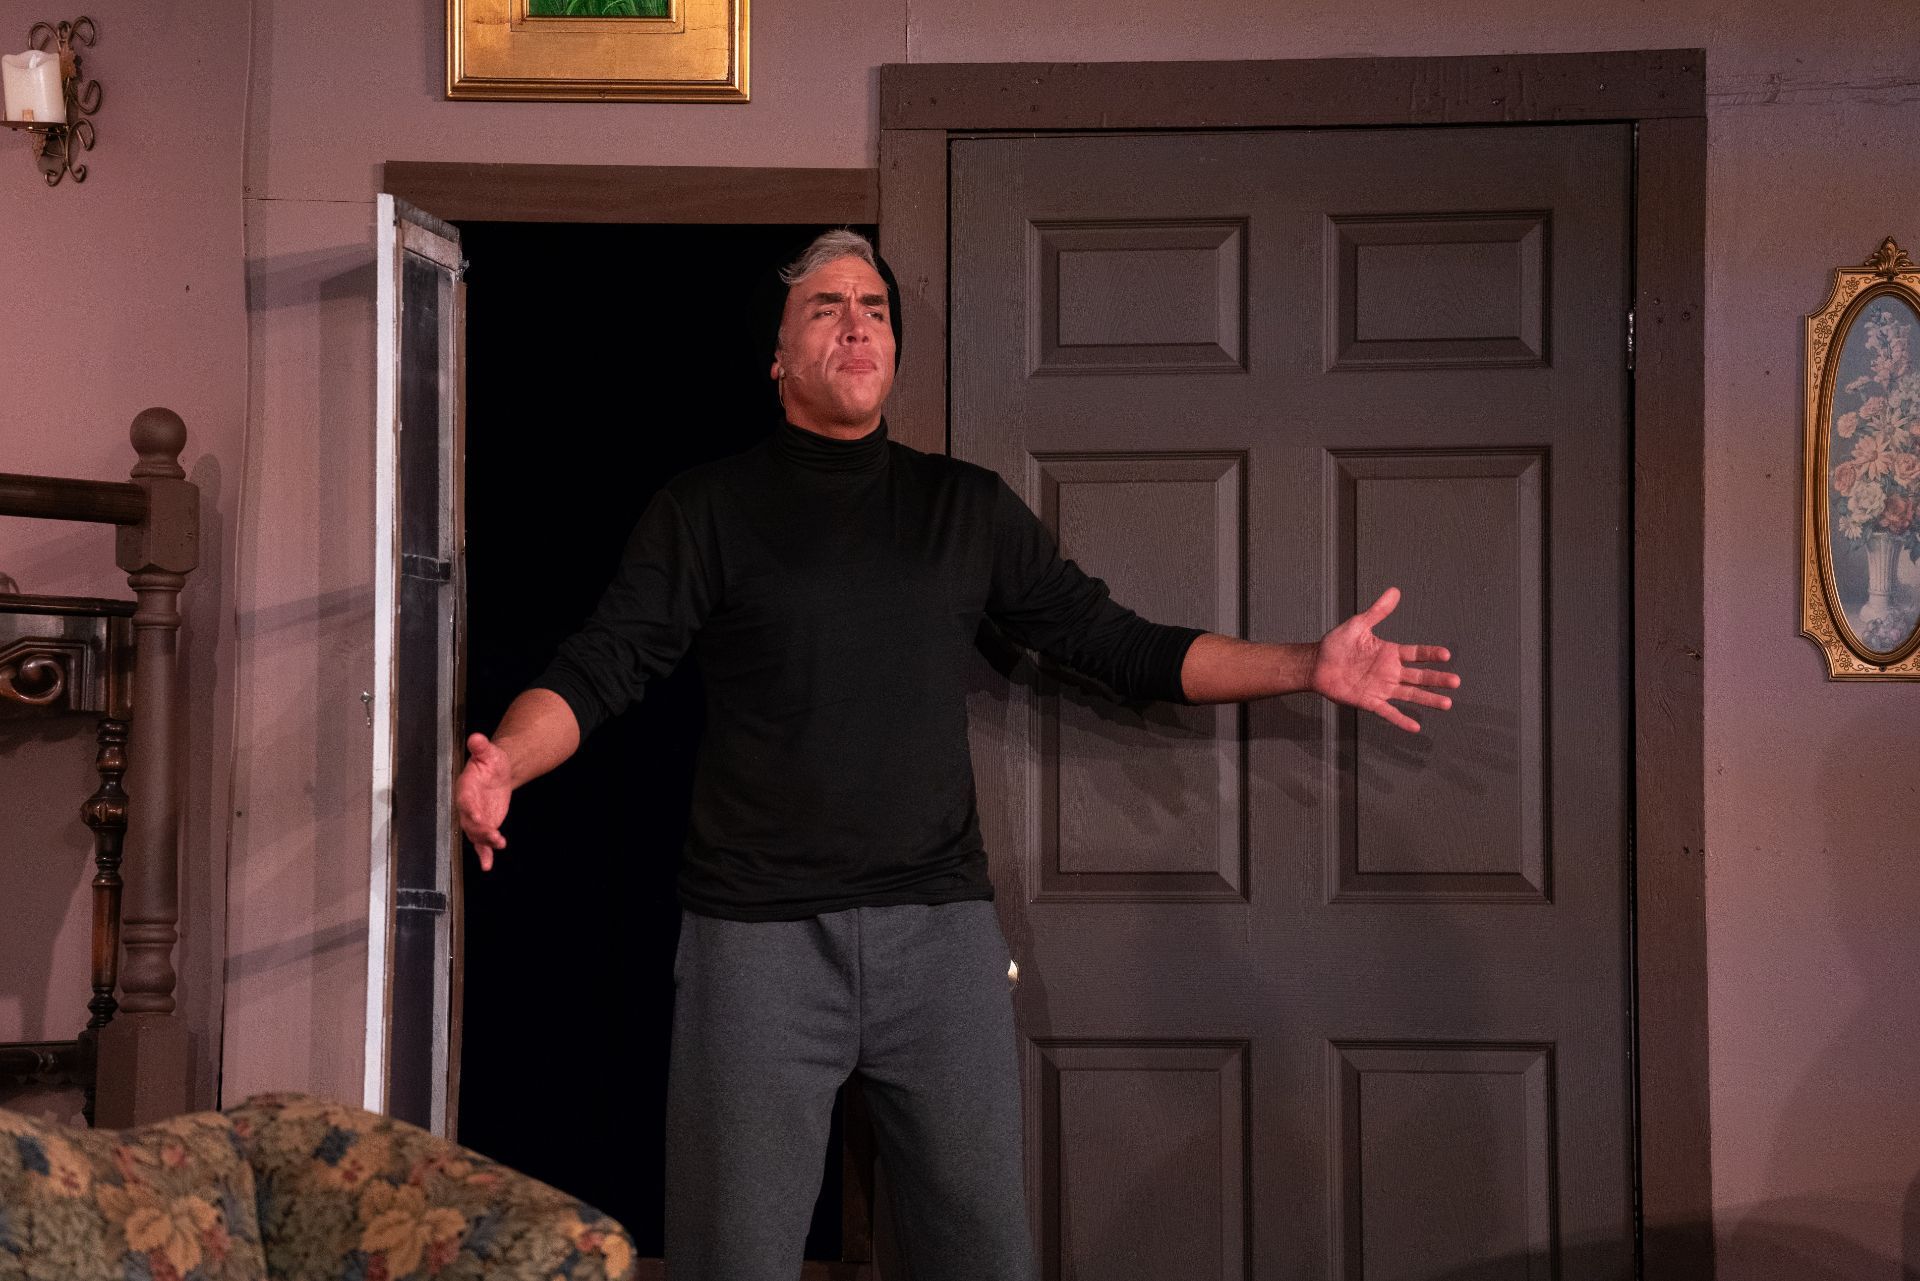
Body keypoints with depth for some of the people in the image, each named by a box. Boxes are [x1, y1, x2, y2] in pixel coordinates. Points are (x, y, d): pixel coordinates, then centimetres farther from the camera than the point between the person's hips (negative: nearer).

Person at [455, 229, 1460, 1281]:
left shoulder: (971, 508, 12)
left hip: (940, 927, 3)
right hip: (758, 936, -2)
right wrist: (500, 763, -25)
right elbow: (597, 668, -4)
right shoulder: (707, 509, 4)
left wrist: (1309, 666, 3)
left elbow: (1112, 642, 12)